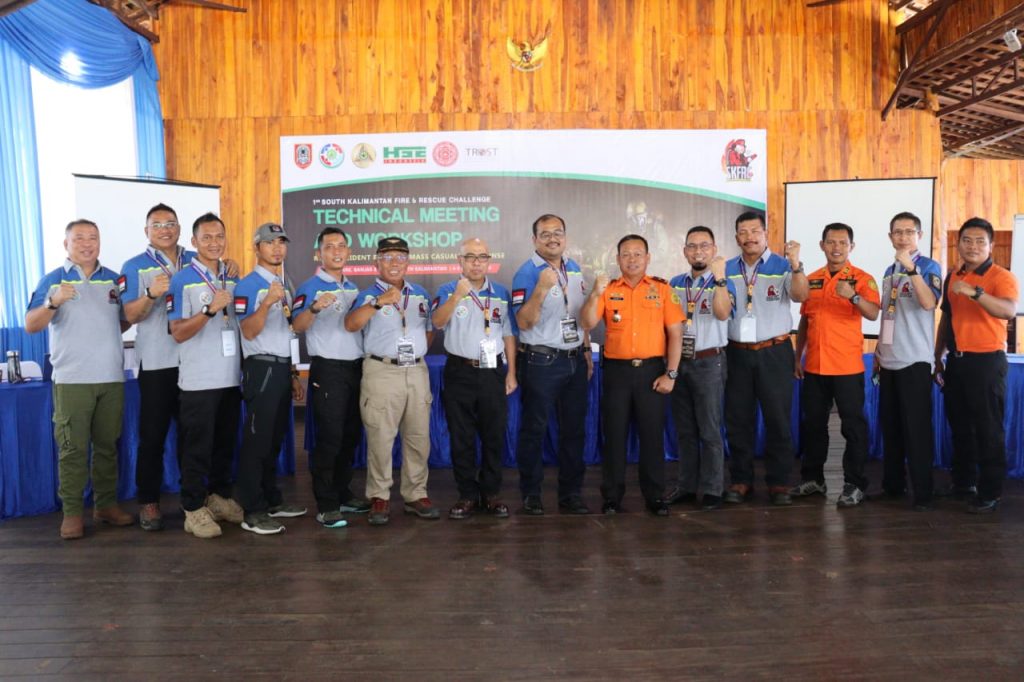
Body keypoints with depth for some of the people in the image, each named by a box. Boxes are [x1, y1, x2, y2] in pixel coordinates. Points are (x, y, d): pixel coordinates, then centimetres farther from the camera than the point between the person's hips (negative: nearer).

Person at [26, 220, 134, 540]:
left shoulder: (114, 280, 11)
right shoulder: (53, 280, 2)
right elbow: (31, 326, -5)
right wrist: (54, 302, -22)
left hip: (112, 378, 3)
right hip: (72, 379, -3)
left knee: (107, 444, 9)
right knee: (72, 448, -2)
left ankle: (106, 504, 19)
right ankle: (72, 512, 6)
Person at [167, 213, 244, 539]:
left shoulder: (233, 279, 10)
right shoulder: (182, 280, -7)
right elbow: (177, 333, -13)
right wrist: (210, 310, -24)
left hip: (231, 377, 6)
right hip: (199, 380, -5)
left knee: (225, 443, 14)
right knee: (197, 446, 1)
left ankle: (219, 496, 28)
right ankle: (194, 508, 10)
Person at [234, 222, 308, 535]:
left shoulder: (284, 286, 17)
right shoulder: (248, 285, -8)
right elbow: (249, 331, -18)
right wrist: (267, 303, -32)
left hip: (282, 369, 8)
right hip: (261, 369, -8)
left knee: (275, 439, 14)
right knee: (257, 440, -5)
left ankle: (272, 501, 24)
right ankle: (252, 512, 1)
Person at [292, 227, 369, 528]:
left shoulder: (353, 288, 14)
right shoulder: (311, 287, -7)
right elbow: (297, 326, -22)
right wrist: (314, 308, -38)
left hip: (355, 367, 7)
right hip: (328, 370, -7)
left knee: (351, 435, 12)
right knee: (330, 437, -6)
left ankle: (342, 494, 25)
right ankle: (326, 506, 3)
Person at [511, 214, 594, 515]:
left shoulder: (575, 269, 11)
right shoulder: (526, 274, -9)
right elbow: (524, 322, -18)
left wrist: (587, 350, 15)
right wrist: (542, 288, -28)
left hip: (575, 360, 6)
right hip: (540, 362, -6)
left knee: (573, 429, 11)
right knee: (534, 429, 2)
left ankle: (571, 494, 22)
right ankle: (531, 494, 15)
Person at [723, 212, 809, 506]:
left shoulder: (782, 266, -1)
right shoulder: (727, 269, 8)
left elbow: (800, 296, -17)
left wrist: (796, 265, -33)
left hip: (774, 352, -2)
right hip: (737, 353, 3)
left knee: (778, 419, 3)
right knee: (737, 419, 8)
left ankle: (779, 482, 14)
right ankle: (741, 481, 19)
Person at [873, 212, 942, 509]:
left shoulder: (929, 267, -5)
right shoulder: (889, 271, 14)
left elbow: (929, 303, -24)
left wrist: (911, 268, -30)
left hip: (915, 360, -7)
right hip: (889, 360, 7)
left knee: (916, 428, -5)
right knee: (889, 425, 12)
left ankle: (922, 492, 3)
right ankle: (892, 484, 23)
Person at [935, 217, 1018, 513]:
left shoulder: (1002, 277, -8)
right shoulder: (952, 277, 11)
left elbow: (1009, 311, -28)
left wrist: (975, 292, -42)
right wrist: (938, 357, 18)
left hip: (986, 361, -6)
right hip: (956, 359, 6)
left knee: (988, 429, -1)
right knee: (959, 425, 15)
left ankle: (989, 493, 8)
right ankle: (963, 481, 28)